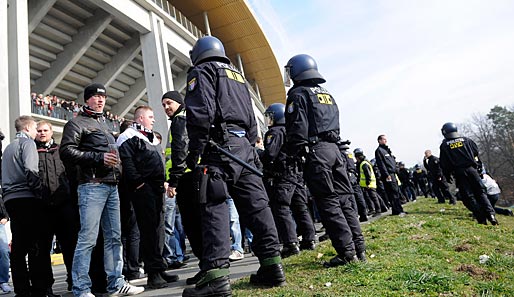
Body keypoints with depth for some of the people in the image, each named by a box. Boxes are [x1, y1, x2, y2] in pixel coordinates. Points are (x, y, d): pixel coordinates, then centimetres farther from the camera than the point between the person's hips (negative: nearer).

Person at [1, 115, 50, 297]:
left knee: (18, 247, 7)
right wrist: (40, 192, -10)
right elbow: (31, 170, -17)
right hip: (27, 198, -8)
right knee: (37, 246, -7)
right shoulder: (27, 142, -3)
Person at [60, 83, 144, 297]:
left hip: (112, 186, 8)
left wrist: (115, 162, 15)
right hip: (91, 185, -7)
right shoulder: (77, 123, 4)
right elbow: (66, 151, -10)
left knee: (114, 237, 8)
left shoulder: (105, 126, 27)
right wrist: (99, 158, -16)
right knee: (88, 238, -8)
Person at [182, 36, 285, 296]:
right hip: (245, 145, 8)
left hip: (221, 145, -7)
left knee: (214, 207, -11)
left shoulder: (202, 71, 6)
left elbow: (201, 112, -13)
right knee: (256, 205, 5)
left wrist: (194, 152, -10)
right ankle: (272, 265, 7)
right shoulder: (238, 75, 30)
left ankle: (216, 274, -16)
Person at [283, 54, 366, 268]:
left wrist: (295, 154, -11)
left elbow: (297, 129, -13)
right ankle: (359, 248, 10)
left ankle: (347, 252, -5)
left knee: (328, 203, -6)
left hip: (315, 150, -8)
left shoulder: (298, 94, -2)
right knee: (343, 200, 8)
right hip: (333, 148, 8)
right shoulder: (327, 95, 24)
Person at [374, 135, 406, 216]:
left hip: (393, 174, 9)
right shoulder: (379, 150, -5)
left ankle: (397, 210, 13)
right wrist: (387, 175, -20)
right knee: (394, 193, -10)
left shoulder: (387, 149, 23)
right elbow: (381, 164, -14)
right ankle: (398, 211, -8)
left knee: (396, 192, 9)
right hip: (388, 175, -9)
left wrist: (396, 172, 19)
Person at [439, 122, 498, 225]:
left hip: (459, 173, -2)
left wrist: (447, 176, 13)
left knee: (467, 196, 2)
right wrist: (479, 167, 16)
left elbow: (444, 164, 5)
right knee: (481, 193, 6)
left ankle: (481, 218, -6)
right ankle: (490, 214, -11)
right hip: (471, 169, 2)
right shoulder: (466, 140, 12)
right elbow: (476, 153, 10)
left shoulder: (444, 145, 6)